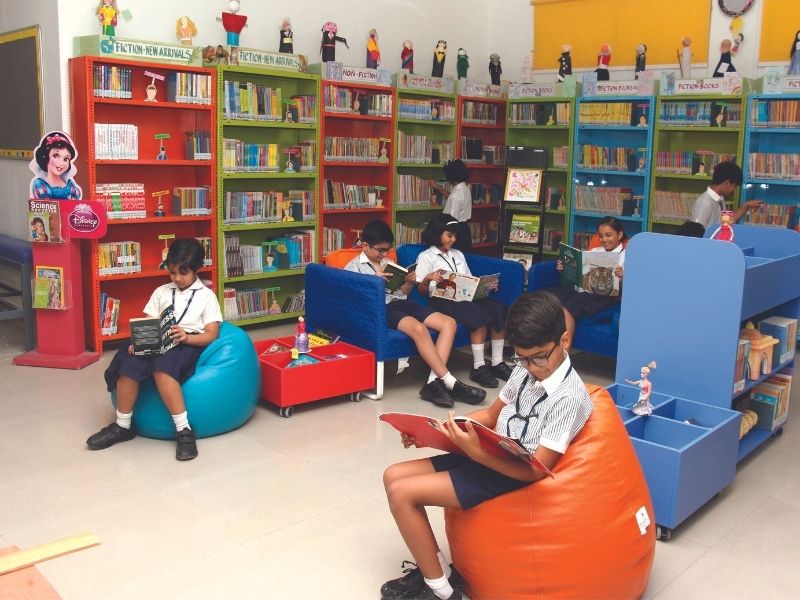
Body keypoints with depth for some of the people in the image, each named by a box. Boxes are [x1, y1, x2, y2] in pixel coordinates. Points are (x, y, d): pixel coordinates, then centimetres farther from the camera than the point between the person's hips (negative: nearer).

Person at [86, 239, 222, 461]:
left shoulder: (206, 296, 11)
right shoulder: (161, 292, 21)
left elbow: (211, 334, 1)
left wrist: (186, 337, -18)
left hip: (189, 344, -4)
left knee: (162, 367, -38)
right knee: (129, 363, -29)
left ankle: (184, 430, -36)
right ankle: (122, 426, -13)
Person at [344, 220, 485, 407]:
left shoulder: (387, 263, 26)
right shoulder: (353, 267, 7)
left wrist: (410, 283, 6)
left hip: (401, 303, 7)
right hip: (382, 308, -7)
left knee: (449, 323, -14)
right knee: (419, 328, -35)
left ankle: (433, 382, -25)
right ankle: (450, 383, -30)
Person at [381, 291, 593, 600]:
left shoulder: (569, 396, -21)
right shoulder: (524, 370, 3)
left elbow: (535, 471, -22)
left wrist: (476, 452, -34)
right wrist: (438, 429, 3)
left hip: (513, 477, -9)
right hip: (489, 456, 9)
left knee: (402, 493, -15)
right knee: (393, 476, 2)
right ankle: (432, 569, 10)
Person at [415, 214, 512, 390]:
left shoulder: (458, 254, 26)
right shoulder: (426, 257, 7)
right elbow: (421, 290, 0)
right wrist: (428, 278, -22)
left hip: (466, 296, 6)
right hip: (443, 300, -6)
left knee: (499, 310, -23)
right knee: (480, 315, -33)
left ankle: (497, 363, -19)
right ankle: (478, 368, -27)